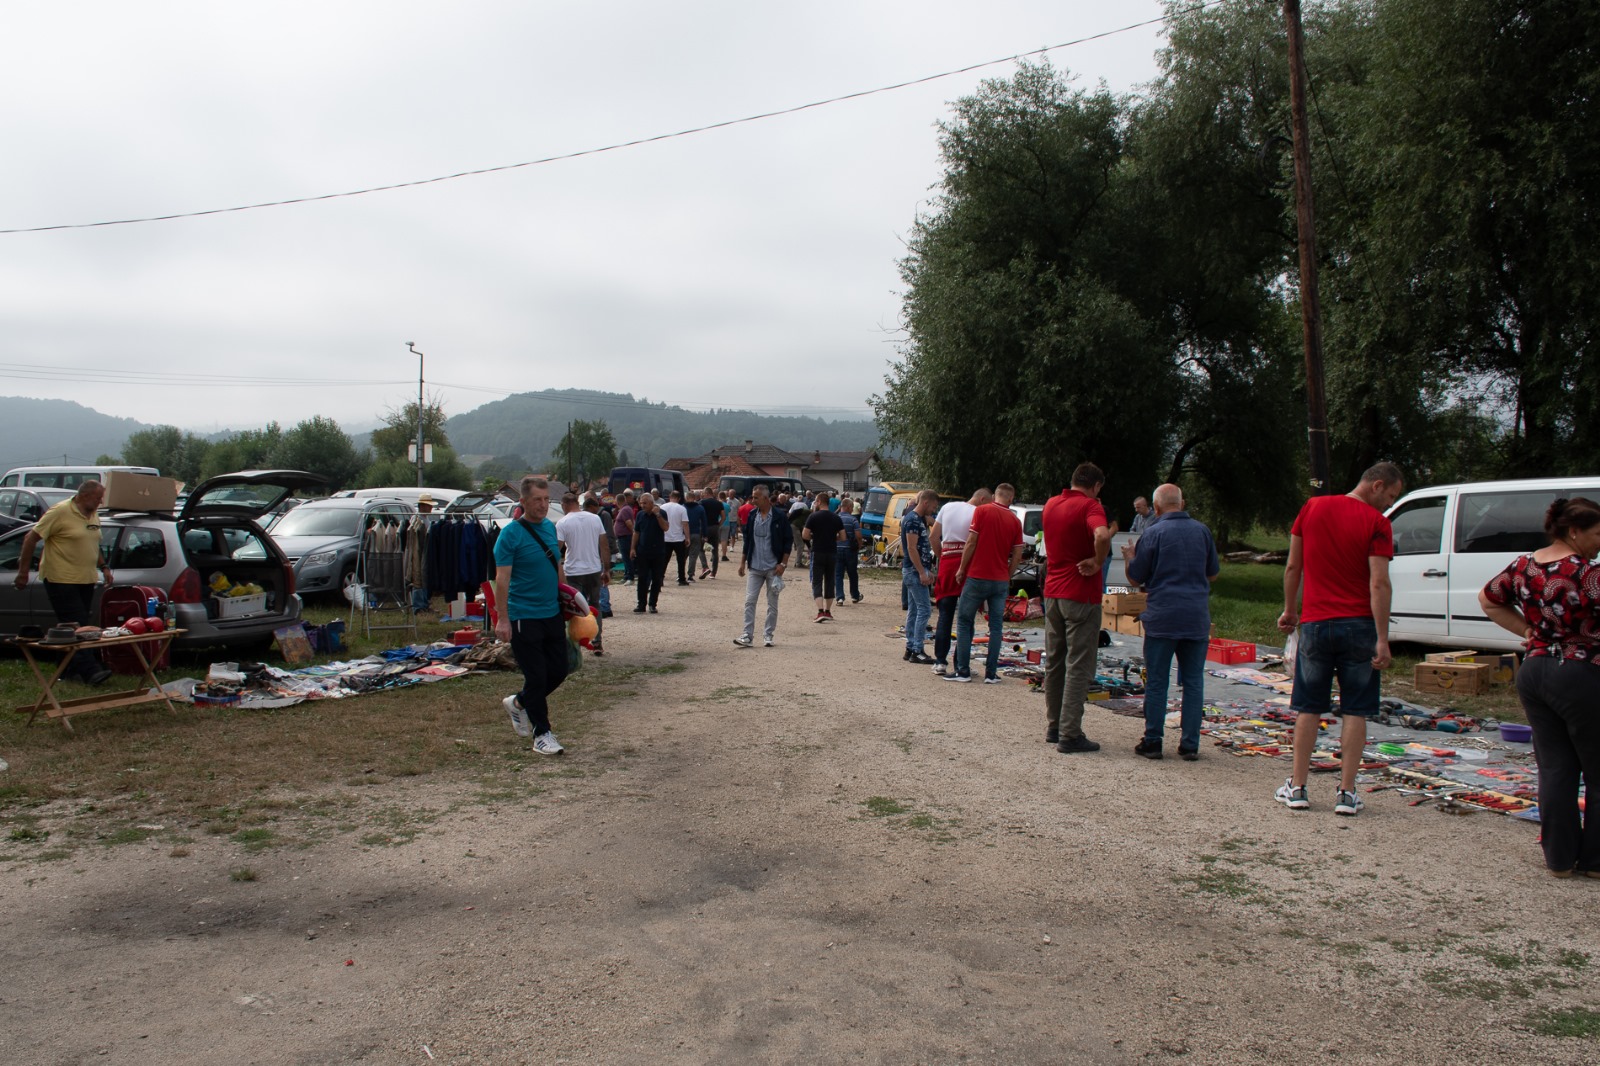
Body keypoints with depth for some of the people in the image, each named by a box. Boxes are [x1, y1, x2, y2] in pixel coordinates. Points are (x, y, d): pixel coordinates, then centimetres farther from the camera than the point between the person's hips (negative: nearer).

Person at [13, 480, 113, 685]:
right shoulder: (60, 512, -12)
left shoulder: (93, 515, 12)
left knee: (81, 626, 10)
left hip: (86, 580, 8)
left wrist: (103, 566, 16)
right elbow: (31, 538, -11)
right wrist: (23, 571, -11)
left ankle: (70, 670, 18)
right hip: (61, 581, -8)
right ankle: (90, 671, -15)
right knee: (75, 626, -11)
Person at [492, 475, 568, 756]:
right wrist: (502, 619, -19)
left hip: (553, 614, 7)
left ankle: (519, 703, 34)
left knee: (558, 671, 11)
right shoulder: (510, 534, -13)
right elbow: (502, 579, -15)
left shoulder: (550, 527, 8)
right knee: (536, 677, -1)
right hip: (524, 617, -7)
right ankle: (542, 733, 14)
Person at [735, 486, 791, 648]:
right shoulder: (752, 516, 4)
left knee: (772, 603, 6)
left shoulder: (780, 518, -8)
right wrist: (743, 562, 10)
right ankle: (747, 635, 0)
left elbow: (789, 541, -5)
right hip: (754, 567, 3)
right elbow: (747, 540, 12)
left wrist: (783, 564, -10)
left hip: (773, 567, -3)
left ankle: (768, 635, 16)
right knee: (749, 601, -3)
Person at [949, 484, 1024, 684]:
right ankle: (991, 673, 8)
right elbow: (1017, 556, 5)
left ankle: (963, 671, 3)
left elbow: (971, 543, -9)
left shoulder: (982, 511, -5)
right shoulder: (1015, 521, 5)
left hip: (977, 577, -3)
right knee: (996, 626, 8)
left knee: (964, 622, 6)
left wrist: (961, 569, 1)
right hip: (1001, 580, 3)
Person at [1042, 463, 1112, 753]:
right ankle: (1069, 735, -3)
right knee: (1078, 666, -3)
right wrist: (1098, 563, -19)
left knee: (1054, 663, 15)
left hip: (1052, 591, 7)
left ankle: (1053, 727, 23)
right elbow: (1102, 535, -34)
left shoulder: (1051, 504, 9)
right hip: (1081, 594, -7)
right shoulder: (1089, 505, -14)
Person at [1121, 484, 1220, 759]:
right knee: (1193, 682, 8)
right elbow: (1213, 573, 16)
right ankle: (1190, 744, 9)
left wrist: (1129, 556, 19)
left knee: (1156, 682, 4)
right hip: (1197, 618, 3)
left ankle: (1153, 741, 8)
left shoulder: (1154, 533, -6)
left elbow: (1135, 578, 0)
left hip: (1162, 618, -3)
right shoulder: (1202, 530, 5)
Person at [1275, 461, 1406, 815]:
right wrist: (1382, 639, -15)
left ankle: (1297, 787, 12)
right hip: (1358, 625, -3)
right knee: (1355, 710, 5)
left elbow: (1293, 566, 7)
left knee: (1309, 708, 10)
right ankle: (1346, 792, 6)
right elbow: (1378, 583, -15)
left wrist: (1290, 610, 17)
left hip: (1315, 623, 3)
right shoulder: (1377, 523, -8)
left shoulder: (1312, 507, 4)